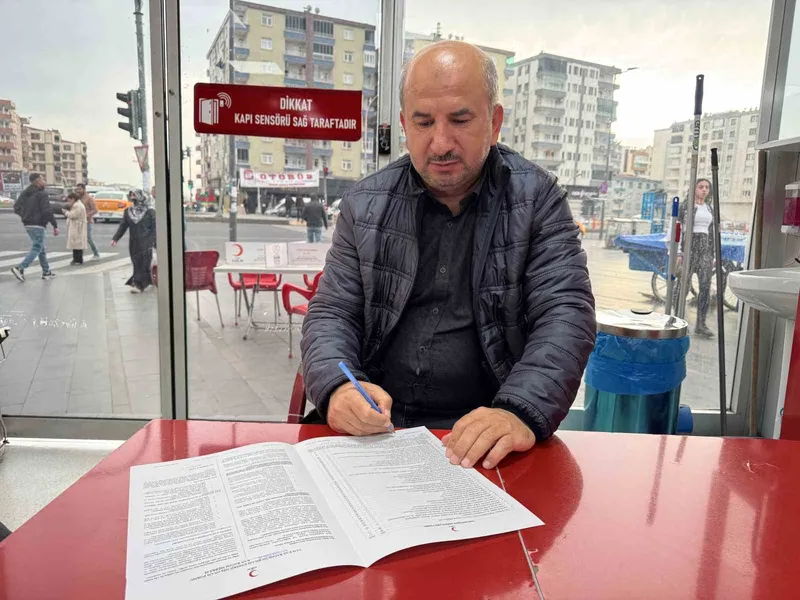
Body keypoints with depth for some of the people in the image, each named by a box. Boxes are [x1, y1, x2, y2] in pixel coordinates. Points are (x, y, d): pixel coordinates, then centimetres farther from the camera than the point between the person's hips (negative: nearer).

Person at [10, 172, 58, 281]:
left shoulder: (25, 193, 12)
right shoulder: (42, 194, -13)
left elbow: (16, 207, 13)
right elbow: (47, 211, -20)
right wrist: (55, 226, -17)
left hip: (28, 225, 9)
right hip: (38, 225, -9)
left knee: (41, 249, 16)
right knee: (36, 249, -6)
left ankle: (46, 271, 21)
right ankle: (20, 268, -17)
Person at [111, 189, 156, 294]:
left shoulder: (150, 212, -6)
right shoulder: (128, 212, 8)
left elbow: (154, 228, -6)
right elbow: (123, 226, 11)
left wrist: (153, 242, -13)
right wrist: (115, 238, 4)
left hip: (145, 242, -5)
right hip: (133, 242, 5)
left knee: (143, 264, -8)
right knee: (136, 263, 7)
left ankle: (138, 285, -8)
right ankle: (147, 281, 22)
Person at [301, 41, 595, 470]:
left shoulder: (538, 198, 0)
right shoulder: (365, 204, 5)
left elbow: (566, 312, -7)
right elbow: (332, 313, 5)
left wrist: (520, 411, -25)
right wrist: (337, 388, -18)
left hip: (482, 439, -2)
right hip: (373, 428, 3)